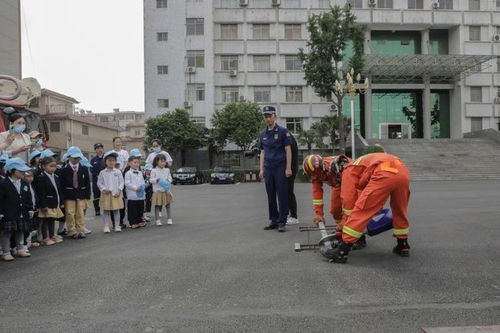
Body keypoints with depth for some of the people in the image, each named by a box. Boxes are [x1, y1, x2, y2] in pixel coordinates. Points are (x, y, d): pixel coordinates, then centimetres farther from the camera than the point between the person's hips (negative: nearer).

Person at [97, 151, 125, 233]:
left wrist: (119, 190, -8)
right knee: (106, 210, 4)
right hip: (106, 194, 0)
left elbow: (121, 182, 3)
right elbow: (99, 183, 3)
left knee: (116, 210, 5)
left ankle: (117, 225, 13)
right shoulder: (102, 173, 2)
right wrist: (104, 189, -11)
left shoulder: (118, 172, 3)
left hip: (116, 194, 0)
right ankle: (106, 226, 11)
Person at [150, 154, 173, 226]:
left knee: (168, 205, 7)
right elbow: (151, 180, -5)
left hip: (166, 191, 4)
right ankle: (158, 220, 10)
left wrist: (168, 181, -10)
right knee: (157, 206, 2)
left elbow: (170, 178, 11)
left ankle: (169, 219, 15)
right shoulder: (154, 171, -5)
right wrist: (157, 180, -21)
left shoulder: (167, 170, 7)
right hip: (157, 191, -3)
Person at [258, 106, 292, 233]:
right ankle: (274, 221, 17)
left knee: (282, 195, -3)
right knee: (270, 196, 8)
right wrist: (261, 169, 10)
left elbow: (288, 150, -4)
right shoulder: (263, 134, 13)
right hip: (268, 169, 5)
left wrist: (288, 168, -10)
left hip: (280, 167, -5)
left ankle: (282, 222, 2)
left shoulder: (283, 131, -2)